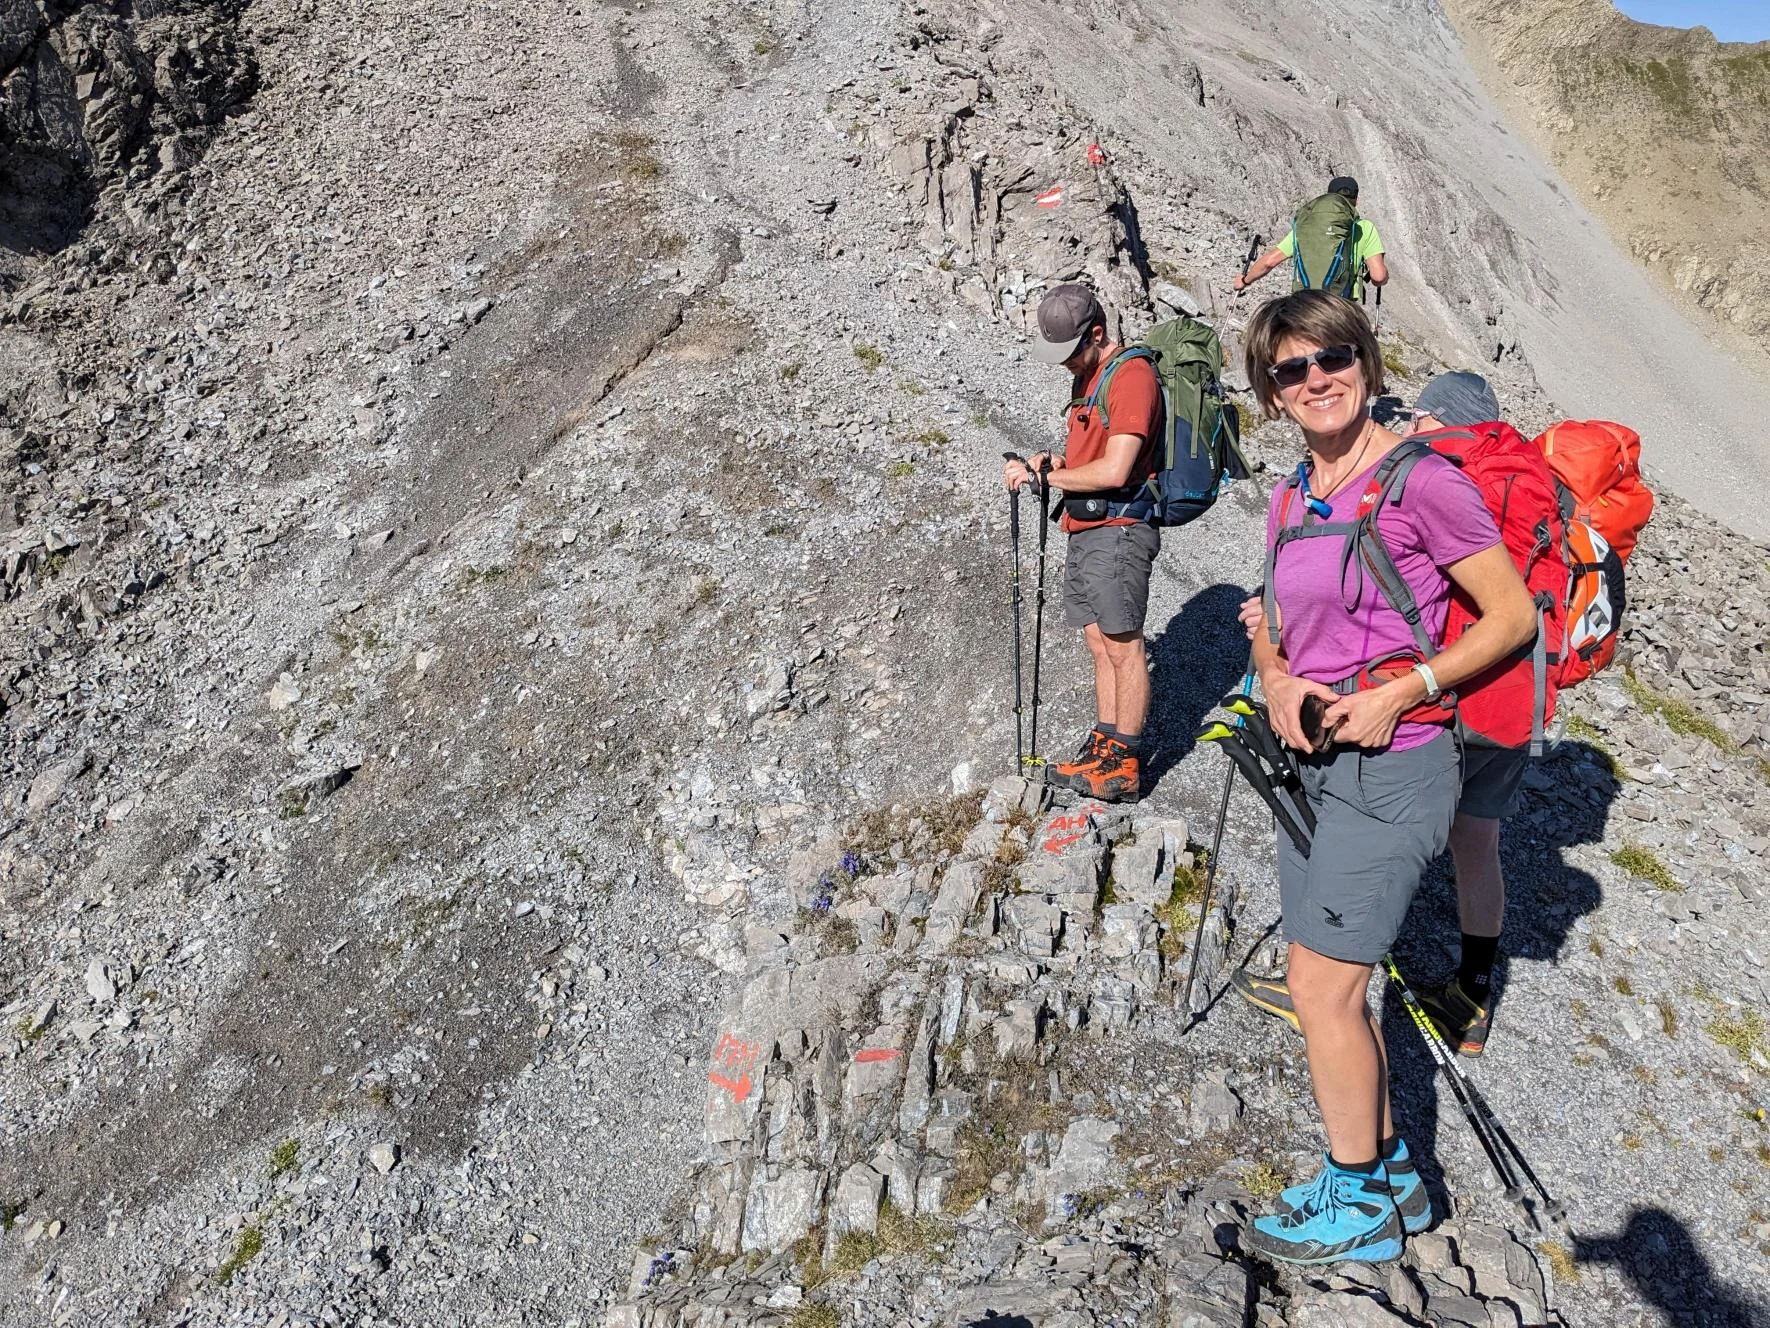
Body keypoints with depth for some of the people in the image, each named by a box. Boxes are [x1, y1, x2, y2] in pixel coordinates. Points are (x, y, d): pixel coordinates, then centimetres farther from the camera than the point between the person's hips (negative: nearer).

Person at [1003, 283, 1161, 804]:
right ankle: (1103, 751, 15)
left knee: (1123, 646, -4)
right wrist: (1052, 461, 4)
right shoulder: (1086, 375, 18)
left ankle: (1124, 768, 2)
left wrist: (1044, 474, -10)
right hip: (1084, 530, 9)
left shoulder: (1132, 376, -13)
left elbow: (1113, 470, -21)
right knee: (1100, 644, 10)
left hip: (1118, 530, -9)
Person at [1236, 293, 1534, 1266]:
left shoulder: (1417, 479, -14)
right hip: (1314, 762, 8)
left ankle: (1358, 1202, 19)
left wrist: (1401, 692, -18)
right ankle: (1390, 1171, 34)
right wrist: (1276, 683, -4)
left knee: (1320, 991, -2)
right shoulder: (1291, 501, 8)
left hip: (1390, 768, -8)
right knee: (1334, 990, 15)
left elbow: (1513, 615, -10)